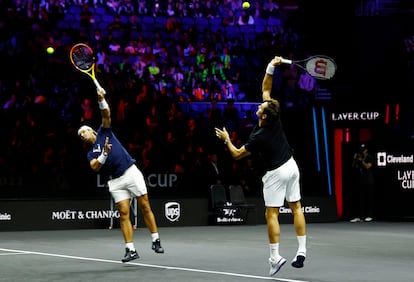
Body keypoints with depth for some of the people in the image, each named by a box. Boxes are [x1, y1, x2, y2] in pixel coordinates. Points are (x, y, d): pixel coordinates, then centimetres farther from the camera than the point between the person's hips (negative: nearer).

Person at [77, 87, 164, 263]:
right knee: (124, 214, -5)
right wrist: (104, 154, -21)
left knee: (145, 207, -2)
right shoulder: (91, 154, 13)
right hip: (116, 182, 1)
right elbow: (95, 167, -7)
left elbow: (106, 114, -4)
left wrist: (101, 99, -19)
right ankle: (130, 250, -5)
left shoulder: (104, 132, 13)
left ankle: (156, 241, 6)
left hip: (131, 172, -1)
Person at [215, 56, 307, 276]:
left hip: (276, 173, -7)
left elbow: (237, 154, -8)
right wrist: (271, 68, -8)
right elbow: (265, 89, 1)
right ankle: (301, 251, 4)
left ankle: (275, 257, -6)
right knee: (296, 208, 7)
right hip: (291, 166, 7)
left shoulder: (258, 137, -21)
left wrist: (226, 139, 6)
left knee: (271, 215, -2)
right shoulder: (275, 118, -7)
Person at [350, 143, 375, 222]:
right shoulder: (358, 157, 12)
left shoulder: (369, 157, -2)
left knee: (369, 199, -1)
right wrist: (354, 160, -3)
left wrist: (361, 160, -17)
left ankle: (369, 216, 4)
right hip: (360, 181, 5)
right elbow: (354, 167, 10)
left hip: (368, 182, -5)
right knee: (360, 199, 2)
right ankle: (358, 216, -1)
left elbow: (368, 166, -15)